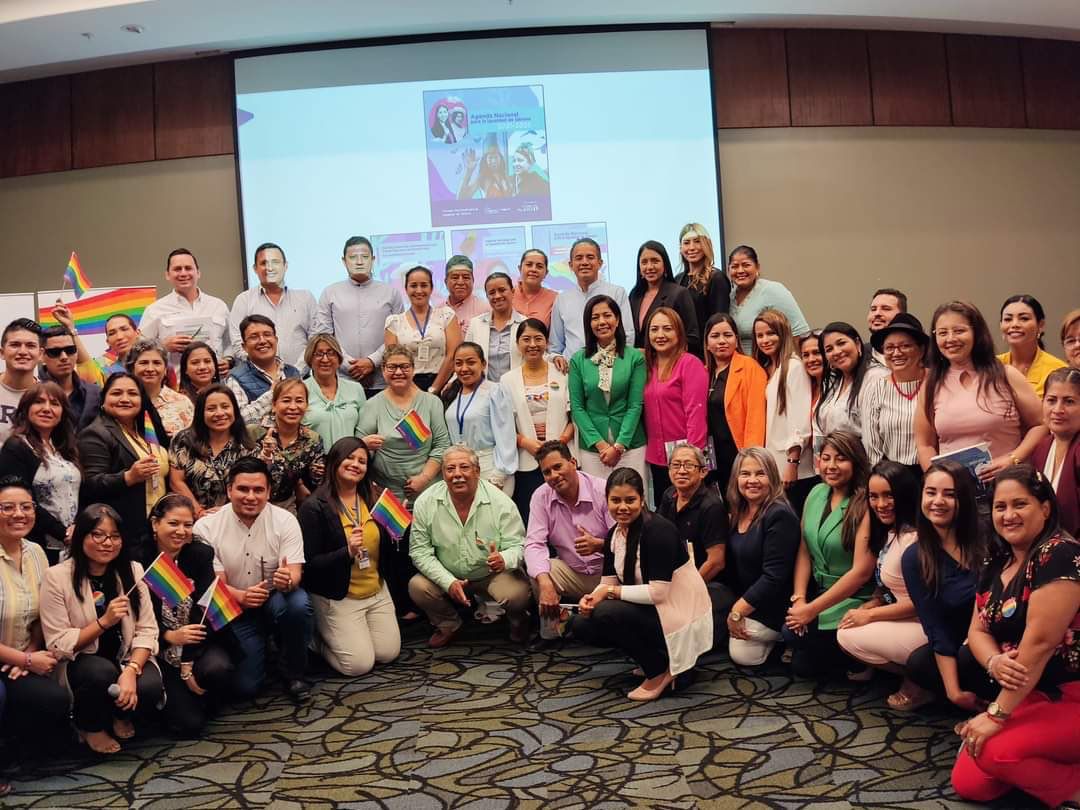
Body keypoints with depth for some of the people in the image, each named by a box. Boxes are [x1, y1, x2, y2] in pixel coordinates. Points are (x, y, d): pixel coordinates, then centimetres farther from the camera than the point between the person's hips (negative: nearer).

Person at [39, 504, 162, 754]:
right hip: (79, 664, -2)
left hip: (127, 659, 2)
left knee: (150, 687, -28)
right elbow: (57, 645, -13)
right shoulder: (57, 577, -11)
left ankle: (120, 716, 9)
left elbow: (147, 631, -7)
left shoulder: (133, 571, -1)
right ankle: (89, 726, -1)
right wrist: (104, 622, -24)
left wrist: (131, 670, -24)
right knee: (102, 672, -35)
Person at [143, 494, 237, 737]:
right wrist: (170, 636, -24)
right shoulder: (140, 560, -9)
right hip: (161, 649, -1)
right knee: (188, 724, -16)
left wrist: (188, 665, -19)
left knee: (217, 669, -34)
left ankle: (205, 704, 3)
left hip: (200, 643, 1)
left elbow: (203, 610, -13)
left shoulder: (200, 553, -6)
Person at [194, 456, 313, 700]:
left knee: (298, 604, -35)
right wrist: (241, 597, -33)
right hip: (233, 611, 0)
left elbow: (295, 574, -15)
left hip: (276, 600, 0)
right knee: (244, 688, -14)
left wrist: (287, 580, -42)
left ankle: (293, 675, -9)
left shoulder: (285, 520, -9)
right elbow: (215, 584, -10)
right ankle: (258, 647, 22)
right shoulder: (207, 527, -10)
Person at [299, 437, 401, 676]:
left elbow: (386, 552, 8)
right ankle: (317, 638, 19)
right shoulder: (314, 507, -14)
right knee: (359, 664, -10)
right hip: (336, 598, -6)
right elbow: (309, 564, -17)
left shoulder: (373, 500, 3)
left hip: (376, 592, 6)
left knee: (388, 654, 2)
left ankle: (336, 634, 28)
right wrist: (348, 553, -29)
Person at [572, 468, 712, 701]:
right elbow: (607, 583, 3)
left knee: (606, 614, -27)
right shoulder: (614, 534, 4)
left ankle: (661, 670, -7)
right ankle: (654, 658, 9)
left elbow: (658, 592, -25)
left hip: (681, 617, -9)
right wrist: (591, 598, -19)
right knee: (581, 625, -3)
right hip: (648, 611, 9)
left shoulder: (658, 530, -21)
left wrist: (611, 592, -20)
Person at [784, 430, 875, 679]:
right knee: (791, 629, -16)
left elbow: (861, 571, -20)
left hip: (854, 600, -7)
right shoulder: (816, 494, 3)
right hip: (819, 590, 7)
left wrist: (811, 610, -18)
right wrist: (799, 599, -8)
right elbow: (804, 551, 5)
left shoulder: (866, 505, -17)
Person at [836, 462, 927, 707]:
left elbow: (920, 601, -20)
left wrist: (869, 615, -13)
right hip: (904, 621, 10)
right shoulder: (889, 532, 8)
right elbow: (888, 586, 15)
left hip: (924, 627, -10)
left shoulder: (914, 538, -21)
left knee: (848, 636, -9)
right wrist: (866, 607, -3)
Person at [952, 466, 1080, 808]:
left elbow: (1039, 642, -24)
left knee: (994, 751, -30)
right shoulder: (995, 565, 8)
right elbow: (977, 631, 8)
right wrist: (994, 662, -18)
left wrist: (996, 715, -23)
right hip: (1030, 696, 8)